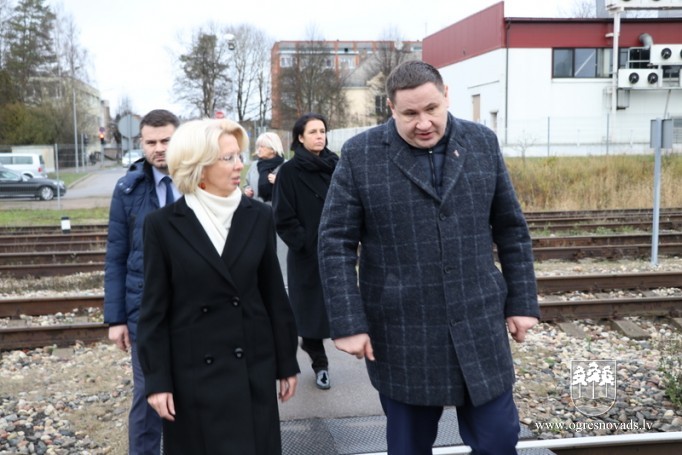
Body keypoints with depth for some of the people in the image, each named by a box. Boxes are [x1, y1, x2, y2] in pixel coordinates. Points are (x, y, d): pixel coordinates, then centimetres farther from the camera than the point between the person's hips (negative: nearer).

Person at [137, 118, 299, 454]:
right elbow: (154, 310, -4)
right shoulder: (163, 225, -6)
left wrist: (287, 363, 6)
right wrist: (157, 380, -6)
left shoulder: (259, 216, 1)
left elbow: (274, 295, 4)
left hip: (253, 366, 2)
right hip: (193, 372, -2)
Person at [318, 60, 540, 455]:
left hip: (479, 327, 2)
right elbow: (336, 244, -6)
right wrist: (349, 322, -10)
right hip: (400, 336, -1)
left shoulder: (483, 143, 2)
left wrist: (522, 302, 6)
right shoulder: (359, 155, -6)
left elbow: (511, 230, 8)